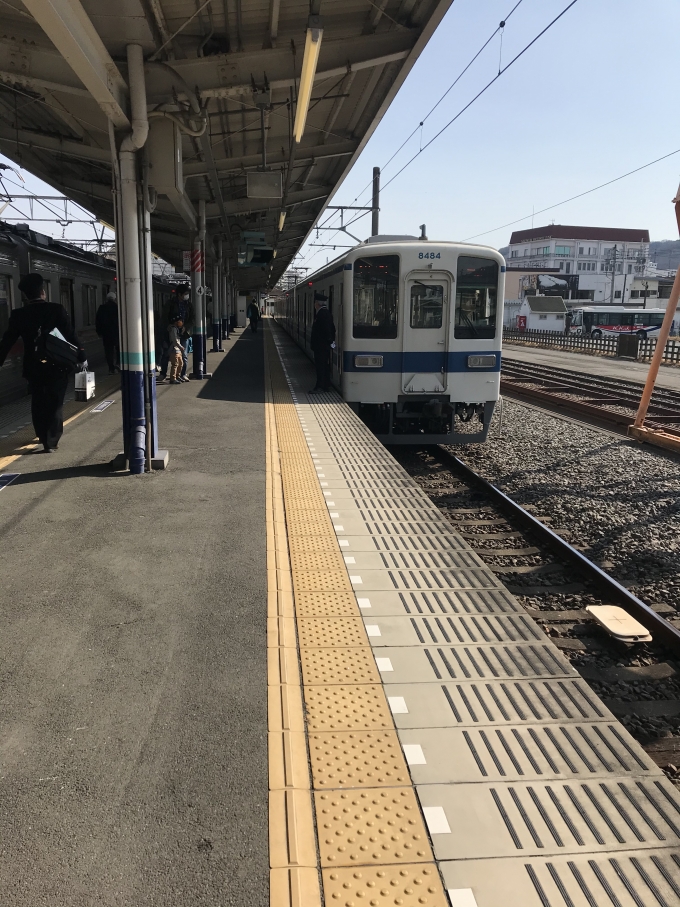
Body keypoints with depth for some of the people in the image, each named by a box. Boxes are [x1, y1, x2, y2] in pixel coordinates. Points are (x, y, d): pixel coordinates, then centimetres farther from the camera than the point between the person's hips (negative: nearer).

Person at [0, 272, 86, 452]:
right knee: (55, 404, 8)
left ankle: (44, 438, 23)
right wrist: (81, 357, -2)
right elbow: (70, 335, -11)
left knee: (38, 404, 15)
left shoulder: (18, 315, -3)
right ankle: (51, 442, 7)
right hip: (57, 366, -2)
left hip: (34, 368, 2)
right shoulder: (57, 310, -10)